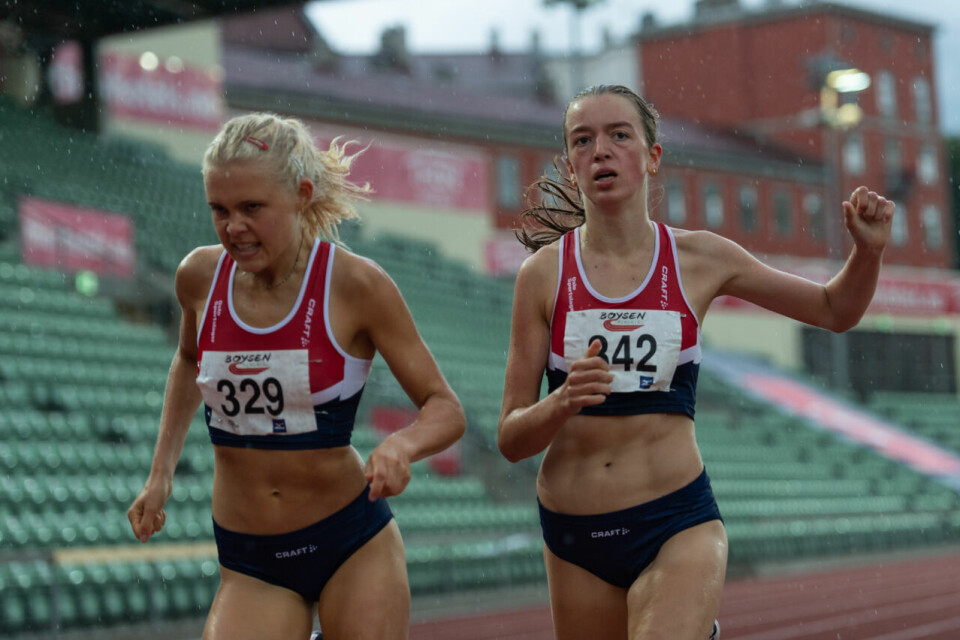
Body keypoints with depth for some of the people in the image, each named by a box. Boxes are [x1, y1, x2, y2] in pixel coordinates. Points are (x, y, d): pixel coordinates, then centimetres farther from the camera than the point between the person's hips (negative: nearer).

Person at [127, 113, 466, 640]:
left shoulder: (356, 285, -11)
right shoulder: (200, 277, -2)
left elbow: (446, 409, -7)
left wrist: (401, 445, -29)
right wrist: (161, 473, 12)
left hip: (354, 545, -2)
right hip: (249, 565, 2)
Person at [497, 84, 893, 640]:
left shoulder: (700, 259, 3)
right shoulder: (544, 273, -1)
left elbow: (836, 310, 16)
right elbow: (511, 439, -1)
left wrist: (869, 249, -3)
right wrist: (563, 402, -21)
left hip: (678, 525, -1)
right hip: (573, 535, 1)